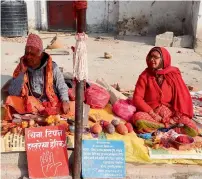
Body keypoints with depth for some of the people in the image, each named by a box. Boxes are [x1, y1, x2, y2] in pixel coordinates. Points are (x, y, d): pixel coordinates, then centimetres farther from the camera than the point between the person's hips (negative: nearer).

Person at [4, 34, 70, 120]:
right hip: (31, 105, 2)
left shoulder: (52, 67, -3)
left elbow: (62, 87, 2)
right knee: (11, 100, -22)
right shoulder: (21, 69, 3)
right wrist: (22, 72, -11)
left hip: (52, 104, -2)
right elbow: (12, 93, -5)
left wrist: (65, 101, -18)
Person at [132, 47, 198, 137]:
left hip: (171, 112, 1)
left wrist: (178, 117, -15)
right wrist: (152, 114, -18)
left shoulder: (173, 75, -2)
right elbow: (137, 98, -9)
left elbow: (183, 97, -4)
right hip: (150, 111, -1)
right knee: (138, 118, -35)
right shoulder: (145, 75, -3)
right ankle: (169, 125, -14)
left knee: (192, 130, -21)